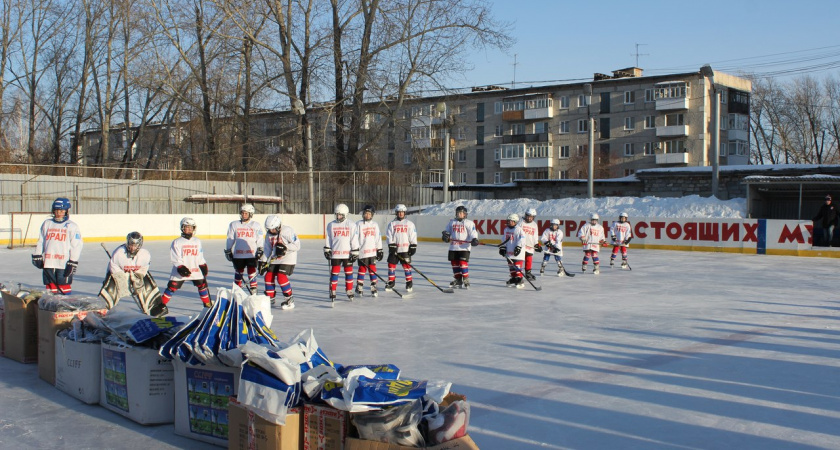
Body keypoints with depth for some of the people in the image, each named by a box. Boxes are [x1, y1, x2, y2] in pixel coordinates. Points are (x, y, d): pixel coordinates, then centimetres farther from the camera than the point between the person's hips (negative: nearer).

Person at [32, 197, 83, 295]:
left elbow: (77, 245, -5)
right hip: (48, 263, 4)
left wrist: (73, 262, -11)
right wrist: (37, 256, 9)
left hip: (64, 264, -4)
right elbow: (40, 242, 17)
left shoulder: (72, 226, -1)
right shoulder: (47, 224, 12)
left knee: (64, 287, -3)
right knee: (50, 287, 9)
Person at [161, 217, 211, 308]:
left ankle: (207, 303, 14)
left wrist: (204, 266, 9)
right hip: (180, 271, -3)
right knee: (172, 286, -5)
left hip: (195, 270, 3)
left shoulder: (197, 241, 9)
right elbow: (175, 259, -9)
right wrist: (181, 268, -19)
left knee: (202, 284, 0)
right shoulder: (177, 242, -4)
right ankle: (162, 304, 6)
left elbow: (200, 257, 15)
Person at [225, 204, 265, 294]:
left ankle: (254, 293, 1)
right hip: (238, 255, 2)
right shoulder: (234, 225, 8)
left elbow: (260, 239, 4)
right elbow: (230, 239, 11)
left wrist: (260, 251, -3)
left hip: (252, 254, -2)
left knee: (252, 273, -6)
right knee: (238, 273, 10)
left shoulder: (256, 225, 4)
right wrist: (228, 251, 8)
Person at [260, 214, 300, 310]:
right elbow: (267, 248, 11)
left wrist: (285, 247, -30)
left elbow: (297, 245, -20)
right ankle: (270, 298, 20)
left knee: (281, 276, -19)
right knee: (269, 276, 2)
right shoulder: (269, 234, 5)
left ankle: (289, 300, -8)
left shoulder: (287, 231, -17)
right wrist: (263, 261, 3)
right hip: (275, 259, 7)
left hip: (288, 258, -7)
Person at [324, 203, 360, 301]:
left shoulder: (351, 225, -1)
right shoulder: (331, 225, 5)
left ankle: (349, 292, 14)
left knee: (349, 272, 5)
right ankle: (332, 292, 8)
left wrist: (355, 252, -5)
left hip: (347, 253, -1)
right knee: (334, 273, 2)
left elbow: (354, 240, -1)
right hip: (335, 253, 1)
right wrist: (327, 250, 4)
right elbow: (328, 239, 10)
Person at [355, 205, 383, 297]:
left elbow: (378, 238, 13)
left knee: (372, 269, 5)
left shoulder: (375, 225, 10)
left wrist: (379, 250, 10)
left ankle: (374, 288, 11)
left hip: (372, 251, 3)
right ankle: (359, 288, 10)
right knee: (362, 269, -1)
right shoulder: (359, 224, -2)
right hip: (362, 251, -3)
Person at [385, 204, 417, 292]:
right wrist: (391, 245, -10)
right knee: (391, 265, 2)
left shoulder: (409, 224, 5)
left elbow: (413, 236, 3)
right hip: (394, 249, 1)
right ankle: (391, 282, 12)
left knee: (406, 265, 0)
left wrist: (413, 246, -3)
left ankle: (409, 283, 8)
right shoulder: (392, 224, 6)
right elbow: (389, 235, 0)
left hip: (405, 249, -1)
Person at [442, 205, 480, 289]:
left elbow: (473, 232, -6)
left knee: (463, 263, -12)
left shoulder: (469, 223, 0)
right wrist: (445, 235, -5)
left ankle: (466, 281, -5)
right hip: (453, 247, 6)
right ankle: (458, 280, 21)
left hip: (464, 247, -5)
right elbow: (447, 231, 17)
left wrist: (474, 239, -25)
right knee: (454, 263, 8)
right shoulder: (452, 222, 15)